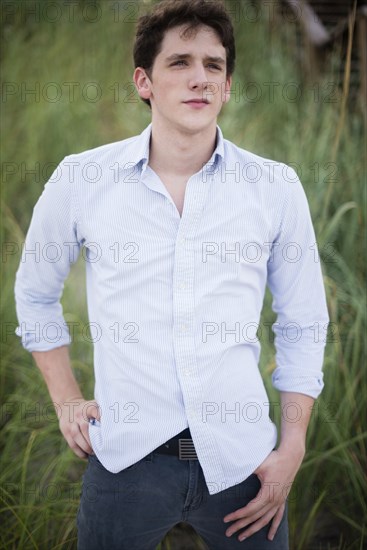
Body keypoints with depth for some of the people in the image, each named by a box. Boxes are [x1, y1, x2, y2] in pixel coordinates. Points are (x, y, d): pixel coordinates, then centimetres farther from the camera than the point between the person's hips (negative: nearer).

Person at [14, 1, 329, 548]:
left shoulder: (277, 189, -1)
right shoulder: (80, 181, -2)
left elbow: (302, 327, 7)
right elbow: (36, 295, 14)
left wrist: (292, 449, 1)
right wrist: (66, 400, 7)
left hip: (241, 461, 1)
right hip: (127, 457, 0)